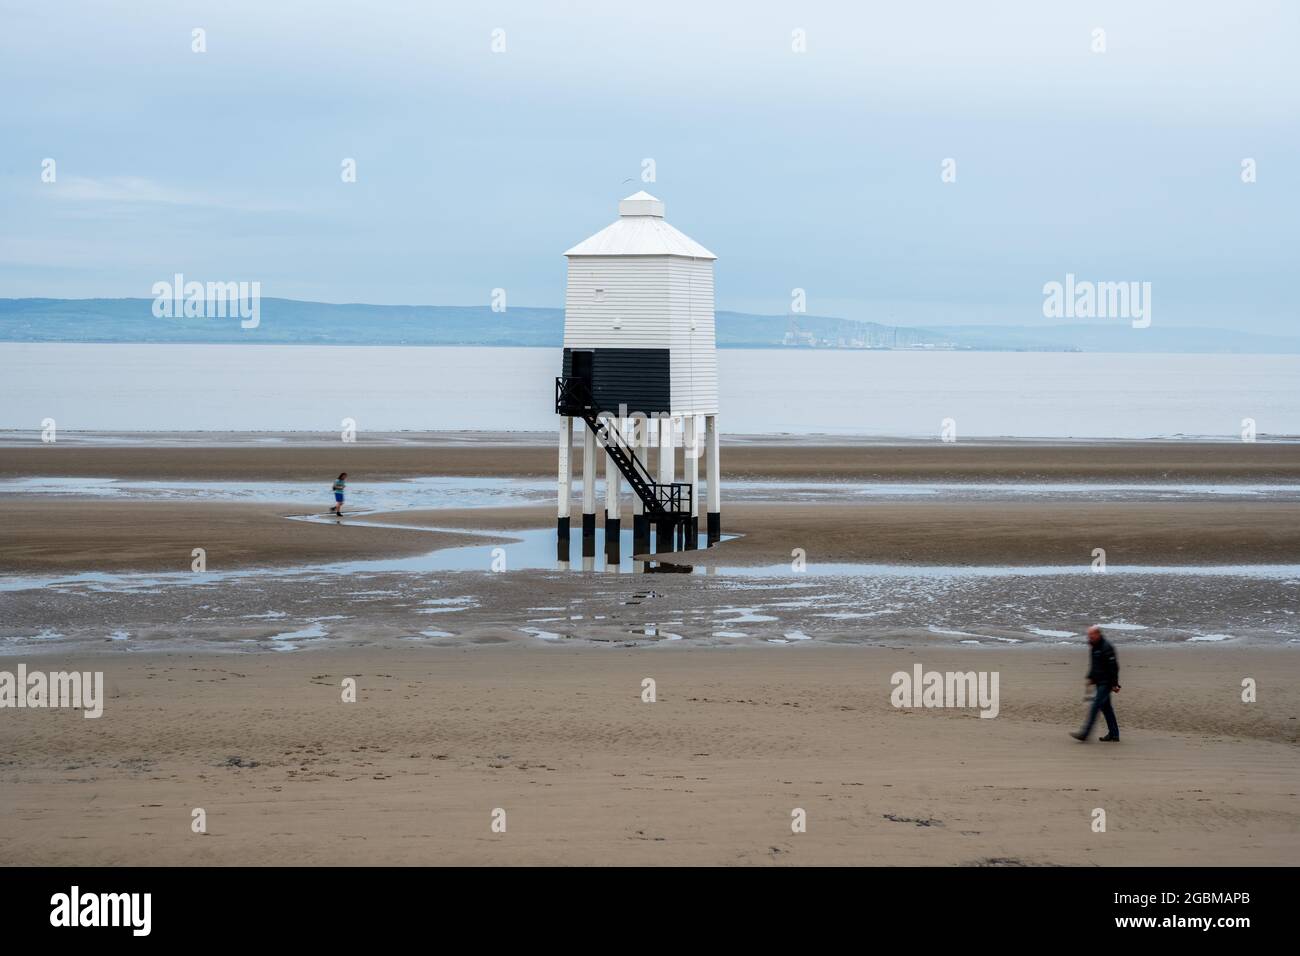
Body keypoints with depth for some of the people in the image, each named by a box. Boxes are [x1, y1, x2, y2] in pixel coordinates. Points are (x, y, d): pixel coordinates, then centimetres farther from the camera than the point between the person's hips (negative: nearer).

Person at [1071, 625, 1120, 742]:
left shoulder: (1107, 647, -17)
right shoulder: (1094, 647, 13)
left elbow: (1113, 666, -18)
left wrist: (1114, 684, -19)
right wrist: (1090, 677, 18)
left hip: (1106, 683, -10)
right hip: (1099, 683, 10)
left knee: (1095, 707, -12)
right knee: (1106, 707, 11)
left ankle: (1084, 734, -15)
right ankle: (1113, 735, 17)